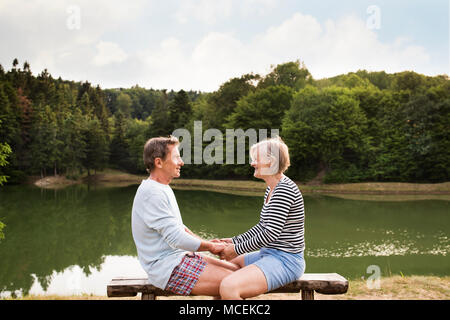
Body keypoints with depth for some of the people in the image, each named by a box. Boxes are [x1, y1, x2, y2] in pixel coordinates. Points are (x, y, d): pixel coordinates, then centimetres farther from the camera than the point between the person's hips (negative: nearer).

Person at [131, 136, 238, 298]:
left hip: (179, 255, 10)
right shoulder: (152, 193, -20)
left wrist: (207, 242, 9)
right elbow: (177, 239, -23)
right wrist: (210, 246, -9)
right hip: (166, 268, -10)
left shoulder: (163, 189, 14)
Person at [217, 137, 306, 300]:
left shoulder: (285, 189, -18)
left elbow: (271, 233, -23)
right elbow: (261, 227, 18)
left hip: (285, 261, -11)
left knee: (228, 287, -28)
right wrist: (233, 241, 8)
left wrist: (237, 249, -14)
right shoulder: (271, 189, 14)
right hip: (269, 255, 11)